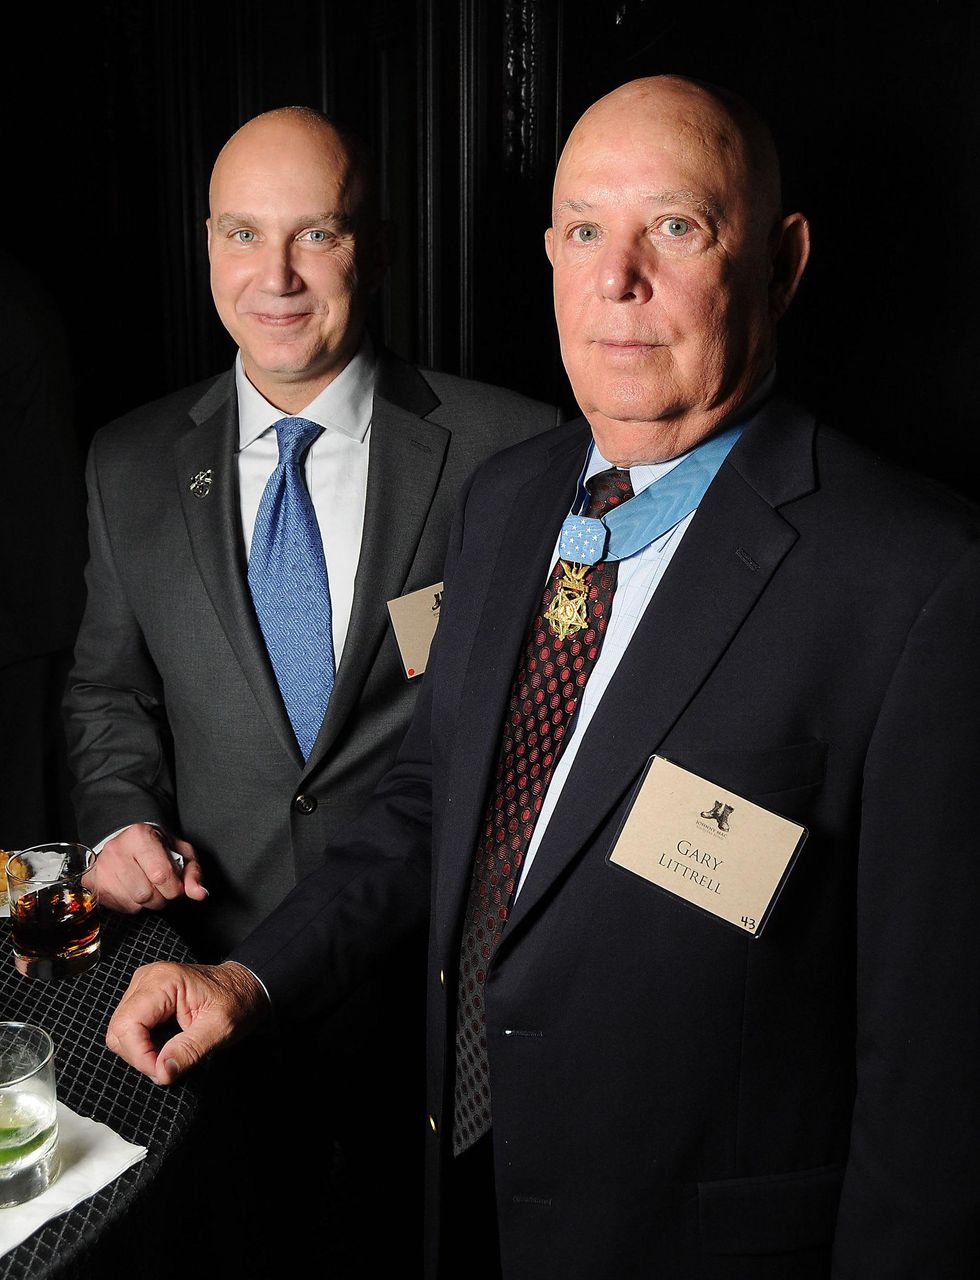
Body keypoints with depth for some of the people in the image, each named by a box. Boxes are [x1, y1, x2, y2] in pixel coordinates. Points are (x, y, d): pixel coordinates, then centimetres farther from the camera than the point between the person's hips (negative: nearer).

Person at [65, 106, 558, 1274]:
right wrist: (122, 818, -6)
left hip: (430, 972, -2)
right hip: (216, 963, 3)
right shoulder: (132, 465, 2)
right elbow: (110, 686, 12)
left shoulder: (509, 451, -10)